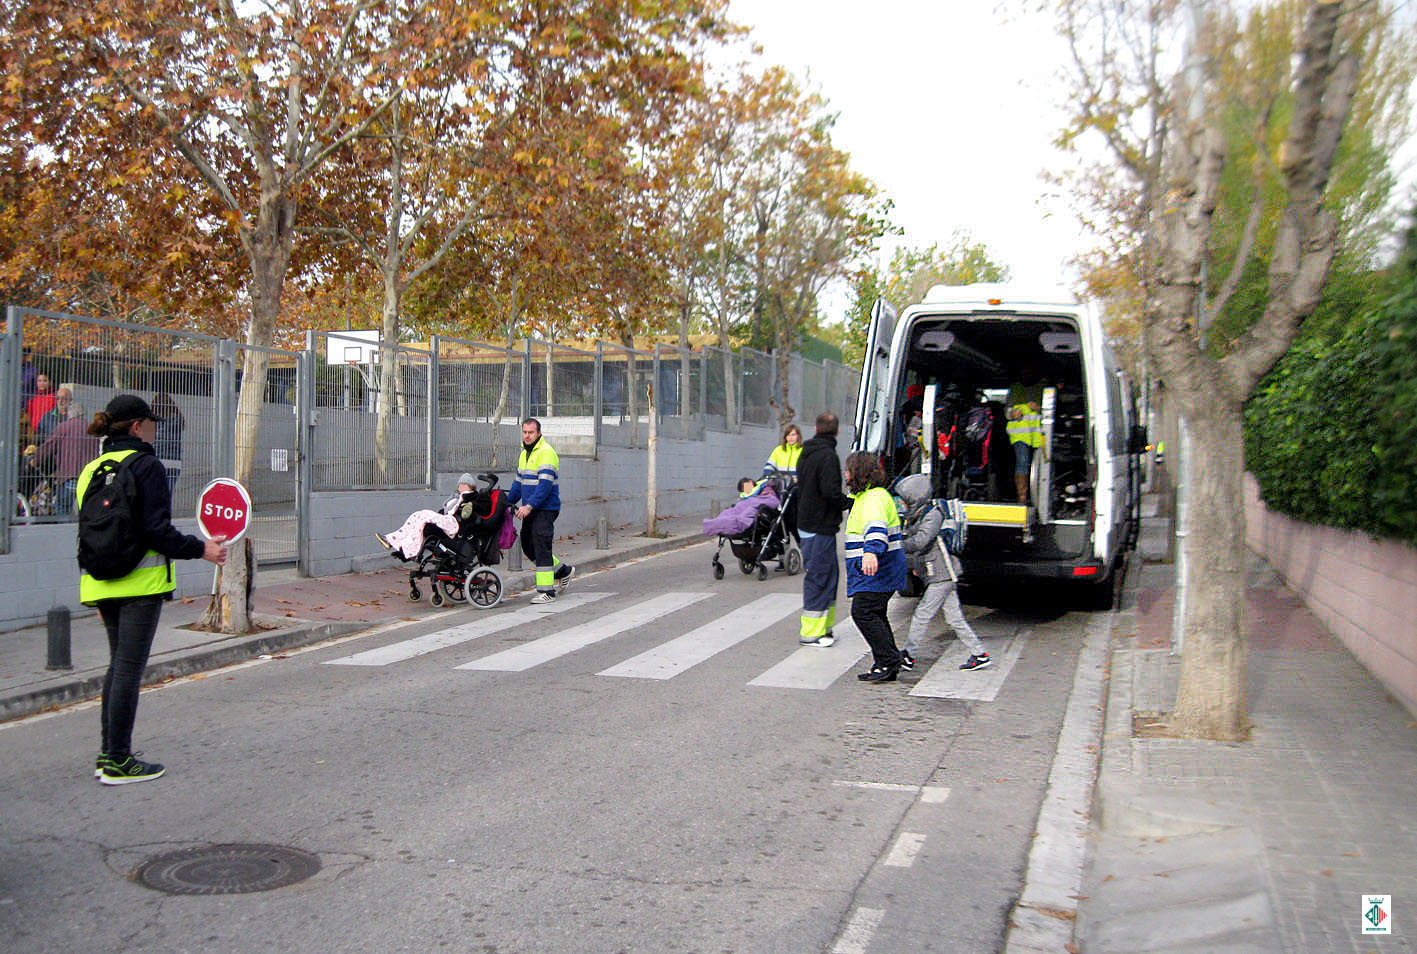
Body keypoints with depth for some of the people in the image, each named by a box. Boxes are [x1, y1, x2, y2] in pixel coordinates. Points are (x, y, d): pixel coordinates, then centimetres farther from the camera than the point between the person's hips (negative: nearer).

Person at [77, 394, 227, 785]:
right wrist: (201, 548, -7)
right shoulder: (146, 465, -11)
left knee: (119, 664, 17)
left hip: (102, 583, 8)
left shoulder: (92, 469, 12)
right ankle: (118, 762, 0)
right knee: (129, 667, -4)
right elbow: (157, 531, -18)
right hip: (140, 581, -8)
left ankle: (108, 753, 21)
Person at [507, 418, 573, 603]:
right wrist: (508, 502, 19)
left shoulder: (546, 452, -14)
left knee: (541, 547, -10)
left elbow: (545, 484, -22)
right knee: (528, 545, 14)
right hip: (530, 510, 9)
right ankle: (563, 571, 30)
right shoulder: (524, 453, 16)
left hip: (545, 509, -9)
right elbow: (519, 481, 25)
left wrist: (529, 505, -26)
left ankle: (547, 592, -5)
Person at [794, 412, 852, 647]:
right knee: (818, 577, -3)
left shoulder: (805, 454, 13)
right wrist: (851, 503, -7)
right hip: (821, 527, -9)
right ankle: (811, 633, 1)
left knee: (829, 575, 16)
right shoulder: (827, 456, -16)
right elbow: (831, 492, -24)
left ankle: (824, 627, 22)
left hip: (806, 523, 9)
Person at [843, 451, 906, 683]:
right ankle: (887, 665, 14)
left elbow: (877, 527, -36)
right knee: (875, 615, 11)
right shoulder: (863, 496, 19)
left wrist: (871, 551, -54)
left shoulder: (875, 498, -16)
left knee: (863, 612, -14)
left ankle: (888, 661, -11)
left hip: (877, 569, -11)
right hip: (872, 569, 11)